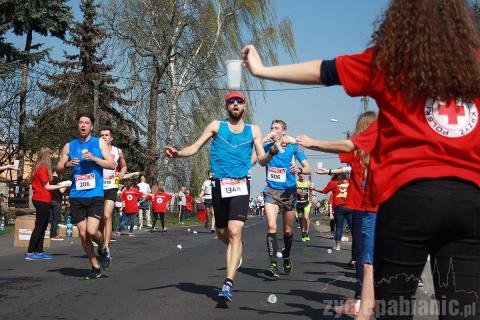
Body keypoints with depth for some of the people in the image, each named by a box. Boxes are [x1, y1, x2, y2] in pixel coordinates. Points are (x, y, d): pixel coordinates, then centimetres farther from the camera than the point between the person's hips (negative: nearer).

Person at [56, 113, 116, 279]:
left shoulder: (99, 143, 5)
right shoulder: (69, 146, 10)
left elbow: (112, 164, -2)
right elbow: (58, 169, 11)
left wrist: (94, 158, -14)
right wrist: (67, 164, -10)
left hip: (95, 195, -3)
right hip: (76, 196, 3)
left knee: (92, 231, -17)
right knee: (83, 234, 3)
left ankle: (102, 249, 17)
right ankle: (95, 267, 19)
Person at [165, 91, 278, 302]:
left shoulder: (253, 130, 11)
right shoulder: (216, 126, 10)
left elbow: (261, 160, 8)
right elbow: (195, 148, 6)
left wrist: (272, 152, -14)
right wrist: (177, 153, -13)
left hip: (240, 186, -1)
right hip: (219, 186, 2)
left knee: (235, 232, -17)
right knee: (222, 234, 9)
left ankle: (228, 284, -20)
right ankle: (235, 252, 44)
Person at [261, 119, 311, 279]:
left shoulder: (293, 146, 3)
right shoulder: (267, 146, 4)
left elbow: (308, 168, 2)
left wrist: (299, 169, -20)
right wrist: (265, 139, -16)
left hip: (288, 191, 1)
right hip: (271, 191, -1)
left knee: (288, 230, 12)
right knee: (271, 226, -19)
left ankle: (286, 257, 37)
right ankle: (273, 264, -22)